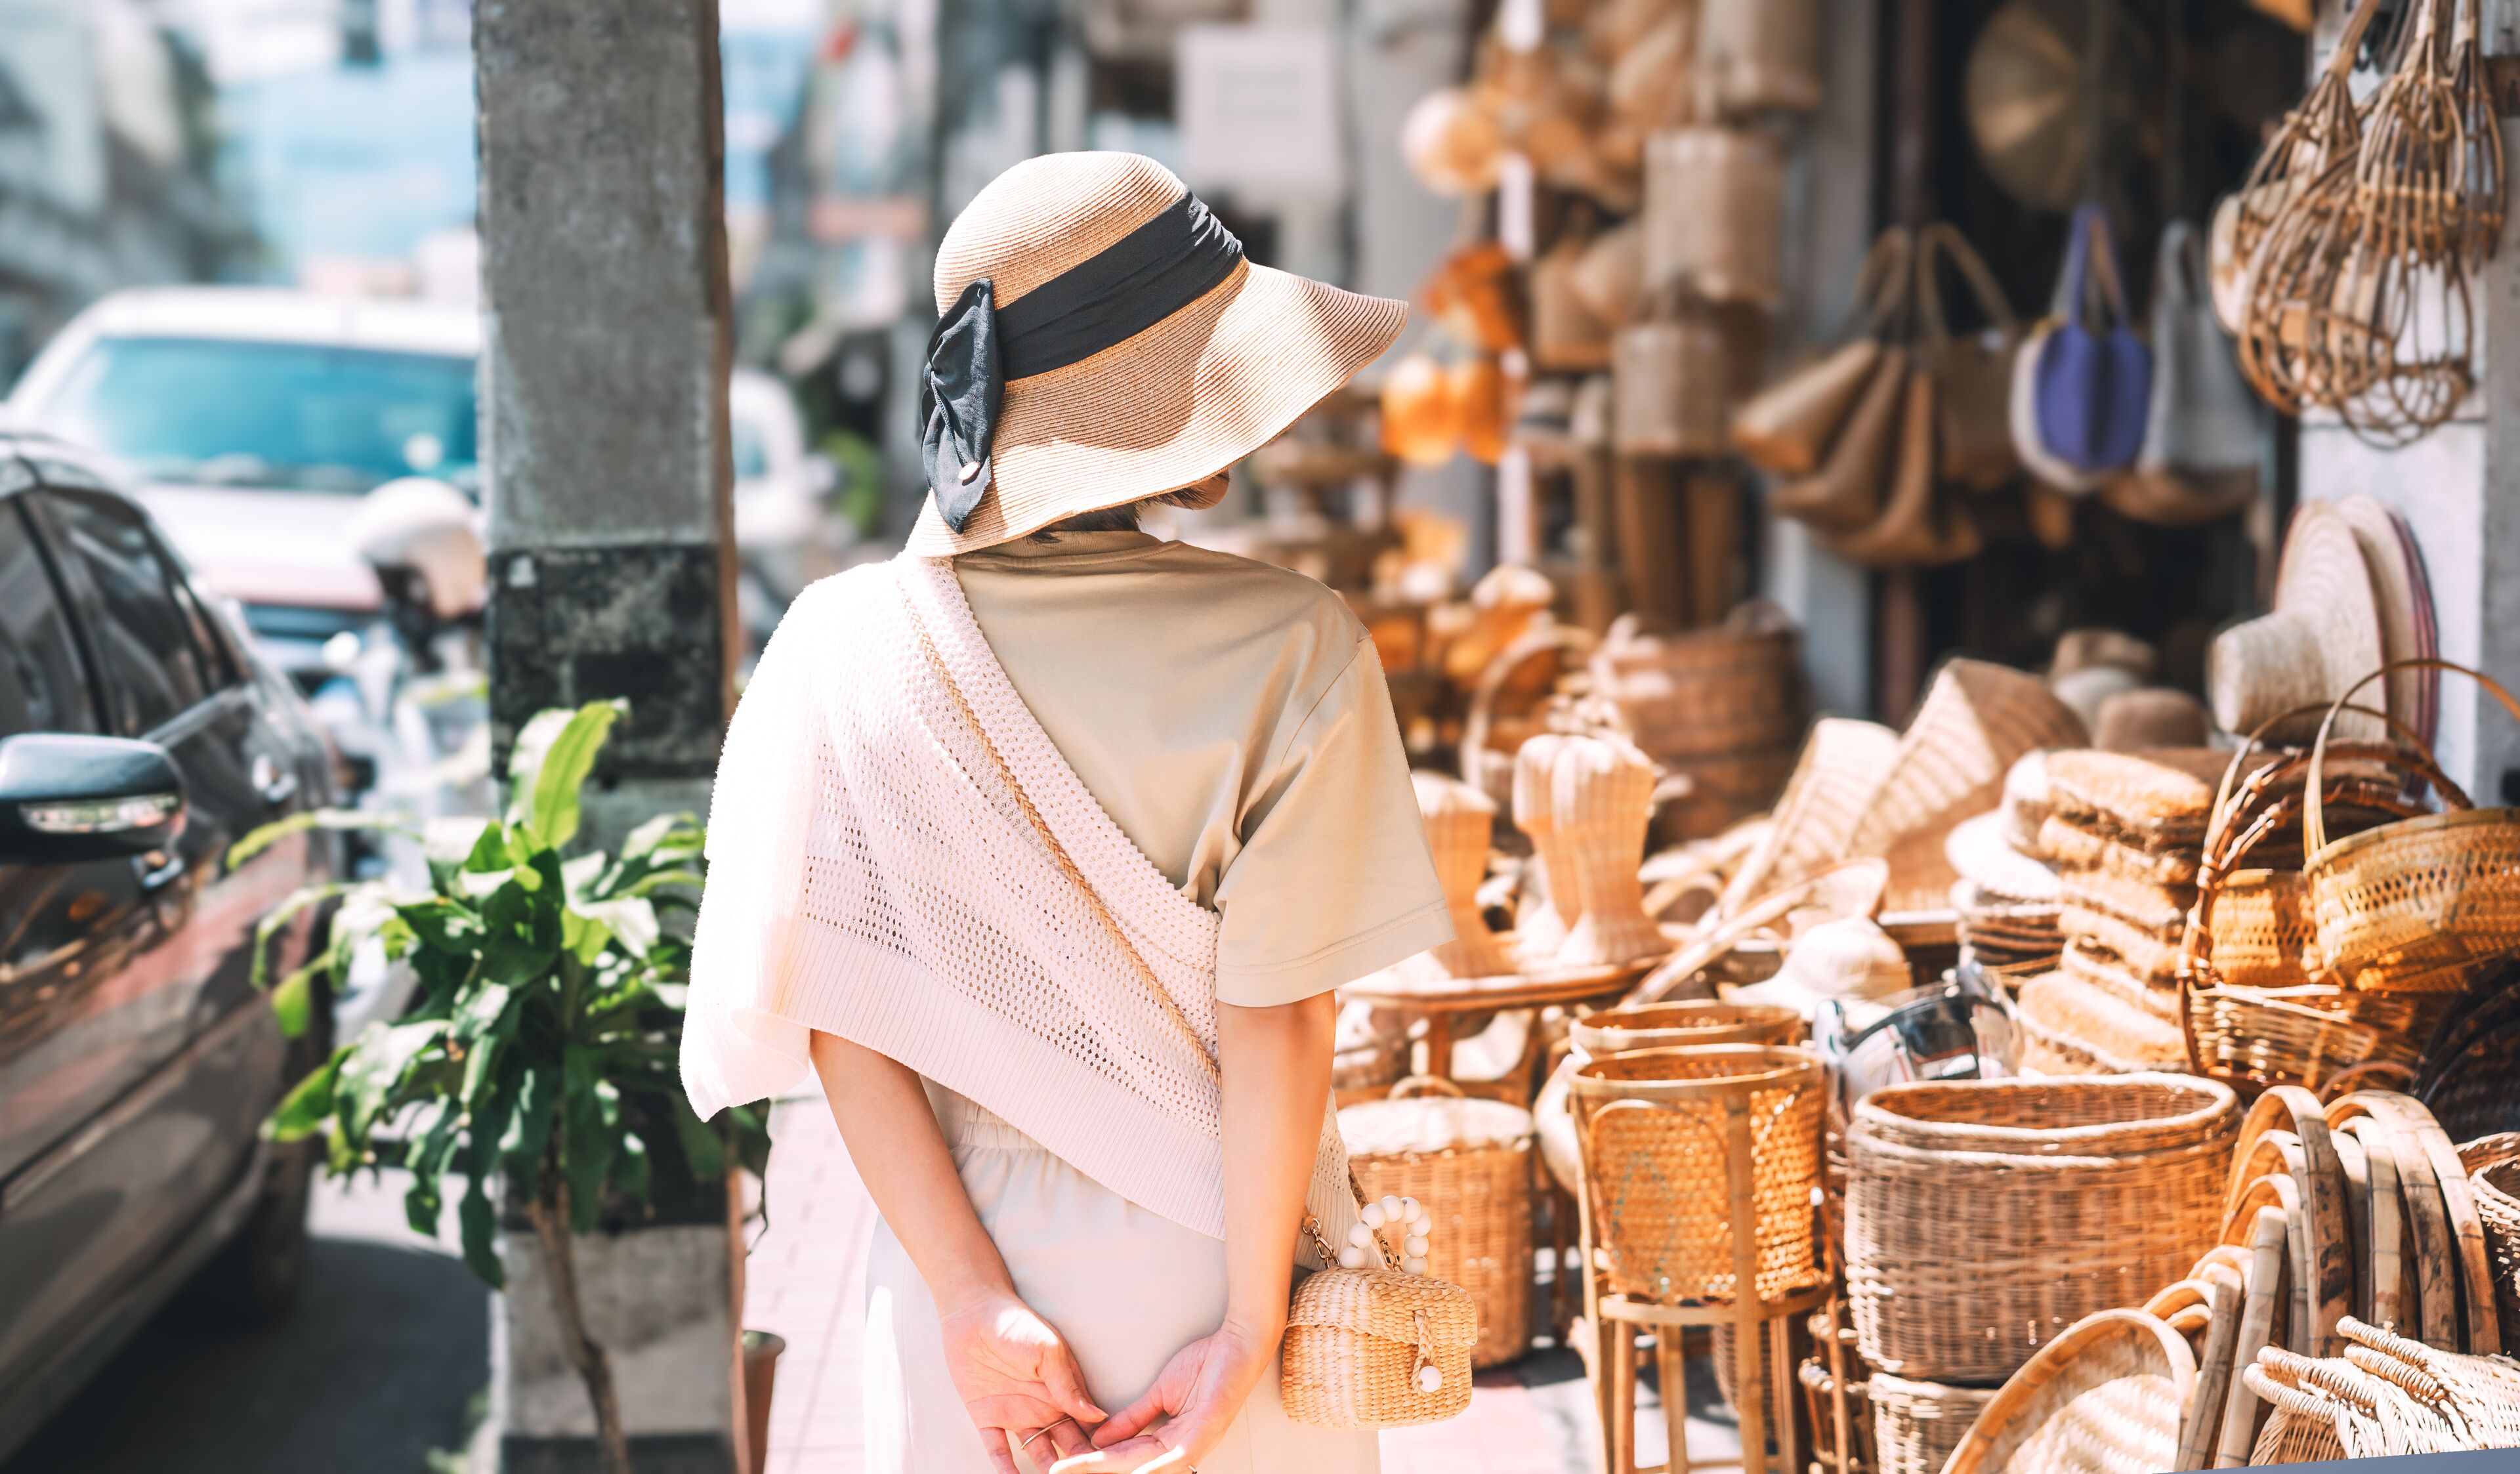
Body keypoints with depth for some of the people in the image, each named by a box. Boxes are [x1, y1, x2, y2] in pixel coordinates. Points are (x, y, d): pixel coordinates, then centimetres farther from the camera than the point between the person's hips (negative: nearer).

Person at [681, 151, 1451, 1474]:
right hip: (1216, 1259, -2)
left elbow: (840, 1016, -9)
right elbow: (1276, 1019, -15)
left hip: (969, 1259, 2)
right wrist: (1247, 1335, -11)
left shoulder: (842, 643, -7)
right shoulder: (1292, 648, -14)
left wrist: (973, 1302, -8)